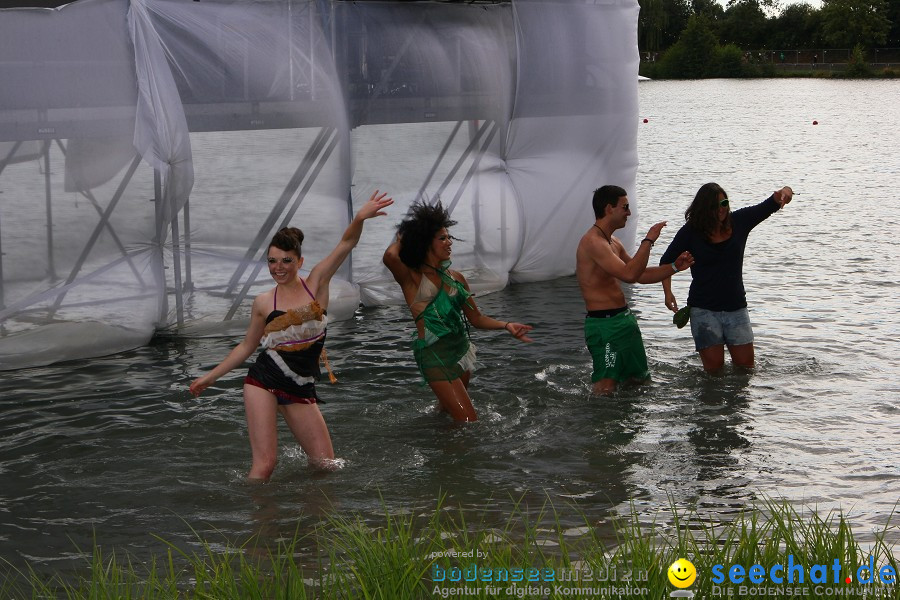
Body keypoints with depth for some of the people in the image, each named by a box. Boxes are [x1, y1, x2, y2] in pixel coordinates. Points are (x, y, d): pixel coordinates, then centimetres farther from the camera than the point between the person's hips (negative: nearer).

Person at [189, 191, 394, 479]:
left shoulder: (316, 283, 2)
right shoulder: (264, 302, 4)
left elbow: (346, 244, -10)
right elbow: (247, 345, 16)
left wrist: (359, 219, -30)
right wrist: (210, 376, 19)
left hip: (301, 389, 2)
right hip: (263, 382, -2)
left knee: (325, 464, 5)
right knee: (264, 464, -13)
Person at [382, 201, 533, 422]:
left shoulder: (456, 278, 10)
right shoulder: (412, 278, -7)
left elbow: (476, 318, 13)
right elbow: (390, 256, -28)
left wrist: (506, 325, -2)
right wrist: (401, 239, -6)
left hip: (462, 349, 7)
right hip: (435, 354, -7)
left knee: (447, 411, 23)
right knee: (469, 422, -12)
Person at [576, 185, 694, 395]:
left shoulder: (613, 242, 17)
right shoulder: (593, 242, -17)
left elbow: (641, 275, 22)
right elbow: (629, 274, -28)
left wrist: (675, 267, 10)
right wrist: (648, 240, -20)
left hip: (624, 318, 11)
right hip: (605, 323, -11)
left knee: (639, 378, 18)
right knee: (606, 389, -13)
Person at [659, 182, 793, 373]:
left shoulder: (739, 221, 0)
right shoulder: (691, 232, -6)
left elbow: (768, 206, -3)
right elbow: (667, 262, 4)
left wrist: (784, 192, -26)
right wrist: (668, 292, -8)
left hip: (736, 307, 3)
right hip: (704, 309, -3)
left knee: (746, 364, 2)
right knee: (714, 367, -5)